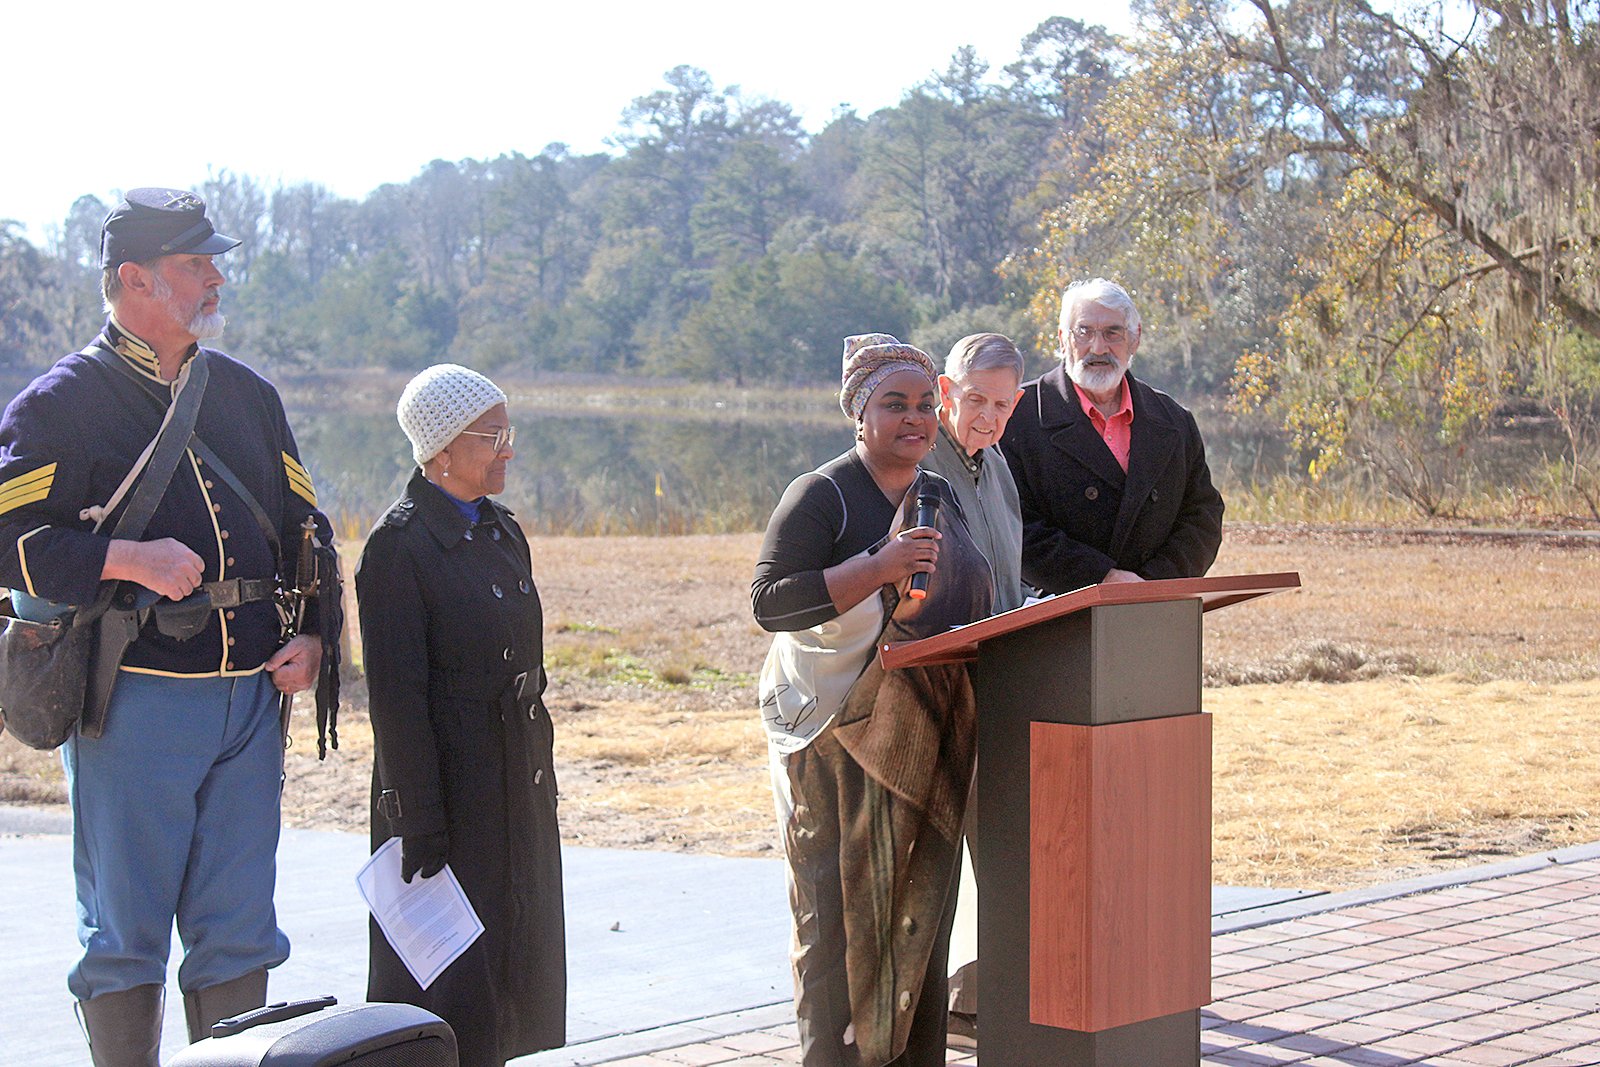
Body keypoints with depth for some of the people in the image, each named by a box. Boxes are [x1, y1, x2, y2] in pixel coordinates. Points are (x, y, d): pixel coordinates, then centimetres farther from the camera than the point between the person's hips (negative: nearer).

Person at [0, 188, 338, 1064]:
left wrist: (313, 640, 5)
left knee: (238, 934, 10)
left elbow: (305, 526, 20)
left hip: (252, 697, 5)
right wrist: (127, 559, -20)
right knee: (125, 934, 0)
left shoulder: (246, 394, 16)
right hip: (134, 702, -5)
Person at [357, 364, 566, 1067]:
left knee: (521, 971, 13)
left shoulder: (503, 534, 12)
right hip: (451, 791, -8)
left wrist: (538, 784, 16)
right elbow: (395, 694, -16)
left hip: (519, 791, 8)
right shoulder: (398, 545, -13)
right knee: (452, 980, -2)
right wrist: (419, 823, -19)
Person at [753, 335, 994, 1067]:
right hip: (842, 741, -6)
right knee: (846, 909, -4)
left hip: (928, 745, 6)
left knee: (919, 907, 9)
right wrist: (879, 568, -25)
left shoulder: (943, 496, 15)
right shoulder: (821, 497, -7)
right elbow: (769, 601, -18)